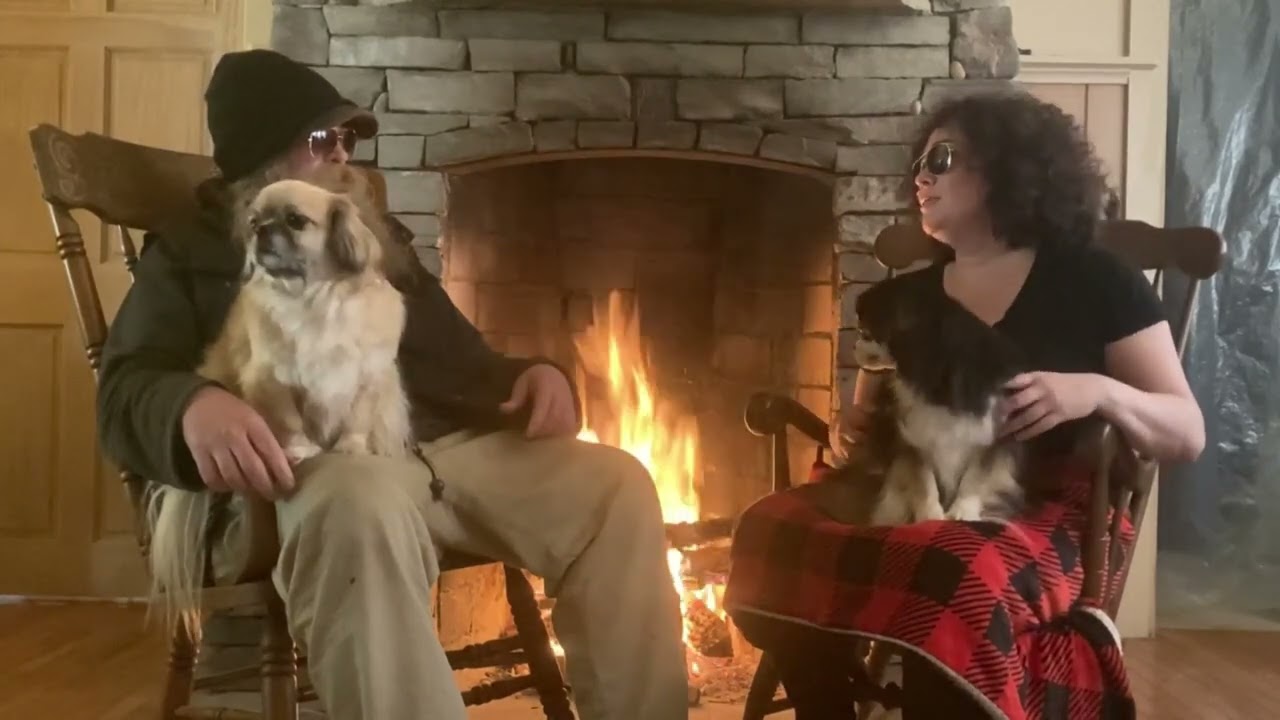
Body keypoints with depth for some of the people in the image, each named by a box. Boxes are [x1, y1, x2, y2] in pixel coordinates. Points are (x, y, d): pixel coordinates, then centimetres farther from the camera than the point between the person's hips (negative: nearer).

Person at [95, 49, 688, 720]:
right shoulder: (187, 254, 15)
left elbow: (464, 365, 28)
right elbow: (125, 390, 0)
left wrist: (531, 376, 3)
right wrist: (195, 404, -26)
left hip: (441, 444, 5)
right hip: (308, 464, -5)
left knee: (615, 483, -18)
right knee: (364, 506, -43)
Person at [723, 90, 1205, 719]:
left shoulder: (1093, 280, 4)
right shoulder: (908, 294, 18)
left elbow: (1188, 437, 2)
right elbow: (868, 423, 24)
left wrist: (1099, 392, -18)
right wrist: (847, 433, -1)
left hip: (1048, 513, -4)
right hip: (918, 500, 5)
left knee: (960, 580, -41)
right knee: (770, 535, -27)